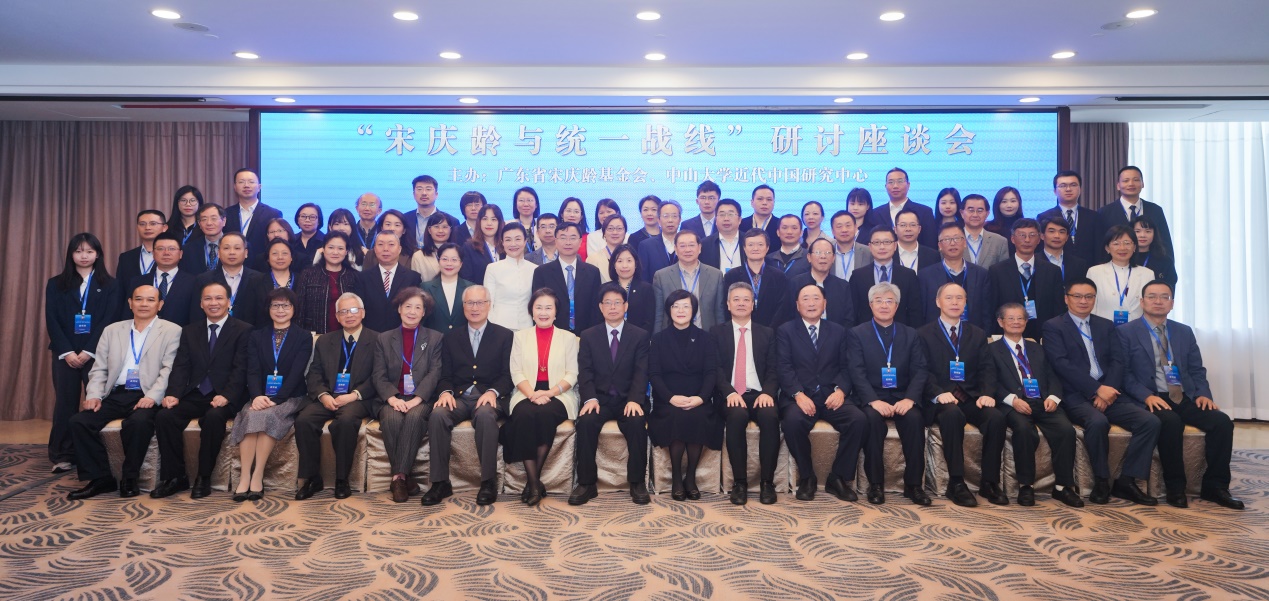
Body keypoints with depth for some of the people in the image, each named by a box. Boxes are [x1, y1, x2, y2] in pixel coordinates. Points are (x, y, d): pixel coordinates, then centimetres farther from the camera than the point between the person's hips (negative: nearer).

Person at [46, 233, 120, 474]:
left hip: (97, 353, -1)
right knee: (65, 402, 1)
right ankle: (63, 455, 7)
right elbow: (51, 320, 3)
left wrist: (88, 351, -11)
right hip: (65, 353, 2)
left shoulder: (109, 285, 5)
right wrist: (66, 352, -9)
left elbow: (110, 320, -3)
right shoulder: (56, 284, 10)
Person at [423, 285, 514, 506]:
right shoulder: (451, 337, 18)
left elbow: (507, 375, 3)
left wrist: (493, 392, -16)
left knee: (485, 415, -37)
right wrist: (446, 392, -10)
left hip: (488, 397, -2)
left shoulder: (504, 336, 11)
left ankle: (488, 482, -27)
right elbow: (446, 375, 13)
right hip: (459, 397, 3)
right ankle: (440, 482, -21)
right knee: (437, 415, -30)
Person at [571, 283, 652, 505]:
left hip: (629, 399, -1)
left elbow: (641, 372, -4)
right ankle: (586, 484, -19)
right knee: (585, 422, -29)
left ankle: (637, 483, -18)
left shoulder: (640, 335, 7)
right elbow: (585, 372, 1)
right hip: (600, 398, 1)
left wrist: (635, 400, -21)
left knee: (637, 423, -31)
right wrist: (590, 398, -18)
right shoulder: (588, 335, 10)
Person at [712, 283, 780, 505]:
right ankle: (739, 482, -23)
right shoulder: (717, 333, 12)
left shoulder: (767, 333, 16)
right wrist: (730, 392, -18)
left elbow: (773, 369, 7)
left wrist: (767, 392, -14)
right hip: (730, 396, -1)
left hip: (759, 395, 1)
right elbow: (715, 368, 0)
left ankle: (767, 482, -22)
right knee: (737, 416, -35)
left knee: (770, 416, -33)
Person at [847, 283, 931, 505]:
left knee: (915, 418, -29)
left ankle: (913, 484, -18)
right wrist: (873, 400, -21)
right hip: (871, 398, -2)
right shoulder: (856, 334, 6)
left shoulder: (910, 335, 14)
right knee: (872, 418, -33)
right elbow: (857, 372, -5)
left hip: (902, 397, 2)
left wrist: (909, 399, -16)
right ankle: (875, 484, -21)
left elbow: (920, 371, 3)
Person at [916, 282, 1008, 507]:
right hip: (941, 400, -3)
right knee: (952, 414, -37)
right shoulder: (923, 334, 8)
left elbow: (987, 369, 8)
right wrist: (938, 393, -21)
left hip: (971, 398, 4)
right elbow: (922, 371, -3)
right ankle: (956, 484, -30)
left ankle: (989, 482, -13)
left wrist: (986, 394, -12)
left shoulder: (978, 334, 19)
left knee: (997, 417, -27)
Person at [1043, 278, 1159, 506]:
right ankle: (1101, 481, -13)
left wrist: (1107, 390, -11)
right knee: (1098, 422, -34)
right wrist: (1097, 389, -17)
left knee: (1150, 421, -18)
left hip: (1108, 393, 5)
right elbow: (1061, 364, -10)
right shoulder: (1053, 326, 3)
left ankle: (1126, 481, -8)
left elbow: (1117, 361, 7)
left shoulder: (1106, 325, 19)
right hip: (1076, 396, -5)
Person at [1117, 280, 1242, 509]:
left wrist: (1203, 394, -4)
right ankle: (1175, 488, -18)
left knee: (1222, 421, -21)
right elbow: (1124, 372, -5)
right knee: (1170, 421, -35)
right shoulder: (1126, 332, 2)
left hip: (1186, 398, 5)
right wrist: (1147, 396, -20)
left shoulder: (1185, 332, 18)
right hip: (1152, 400, -5)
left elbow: (1197, 370, 16)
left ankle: (1215, 486, -7)